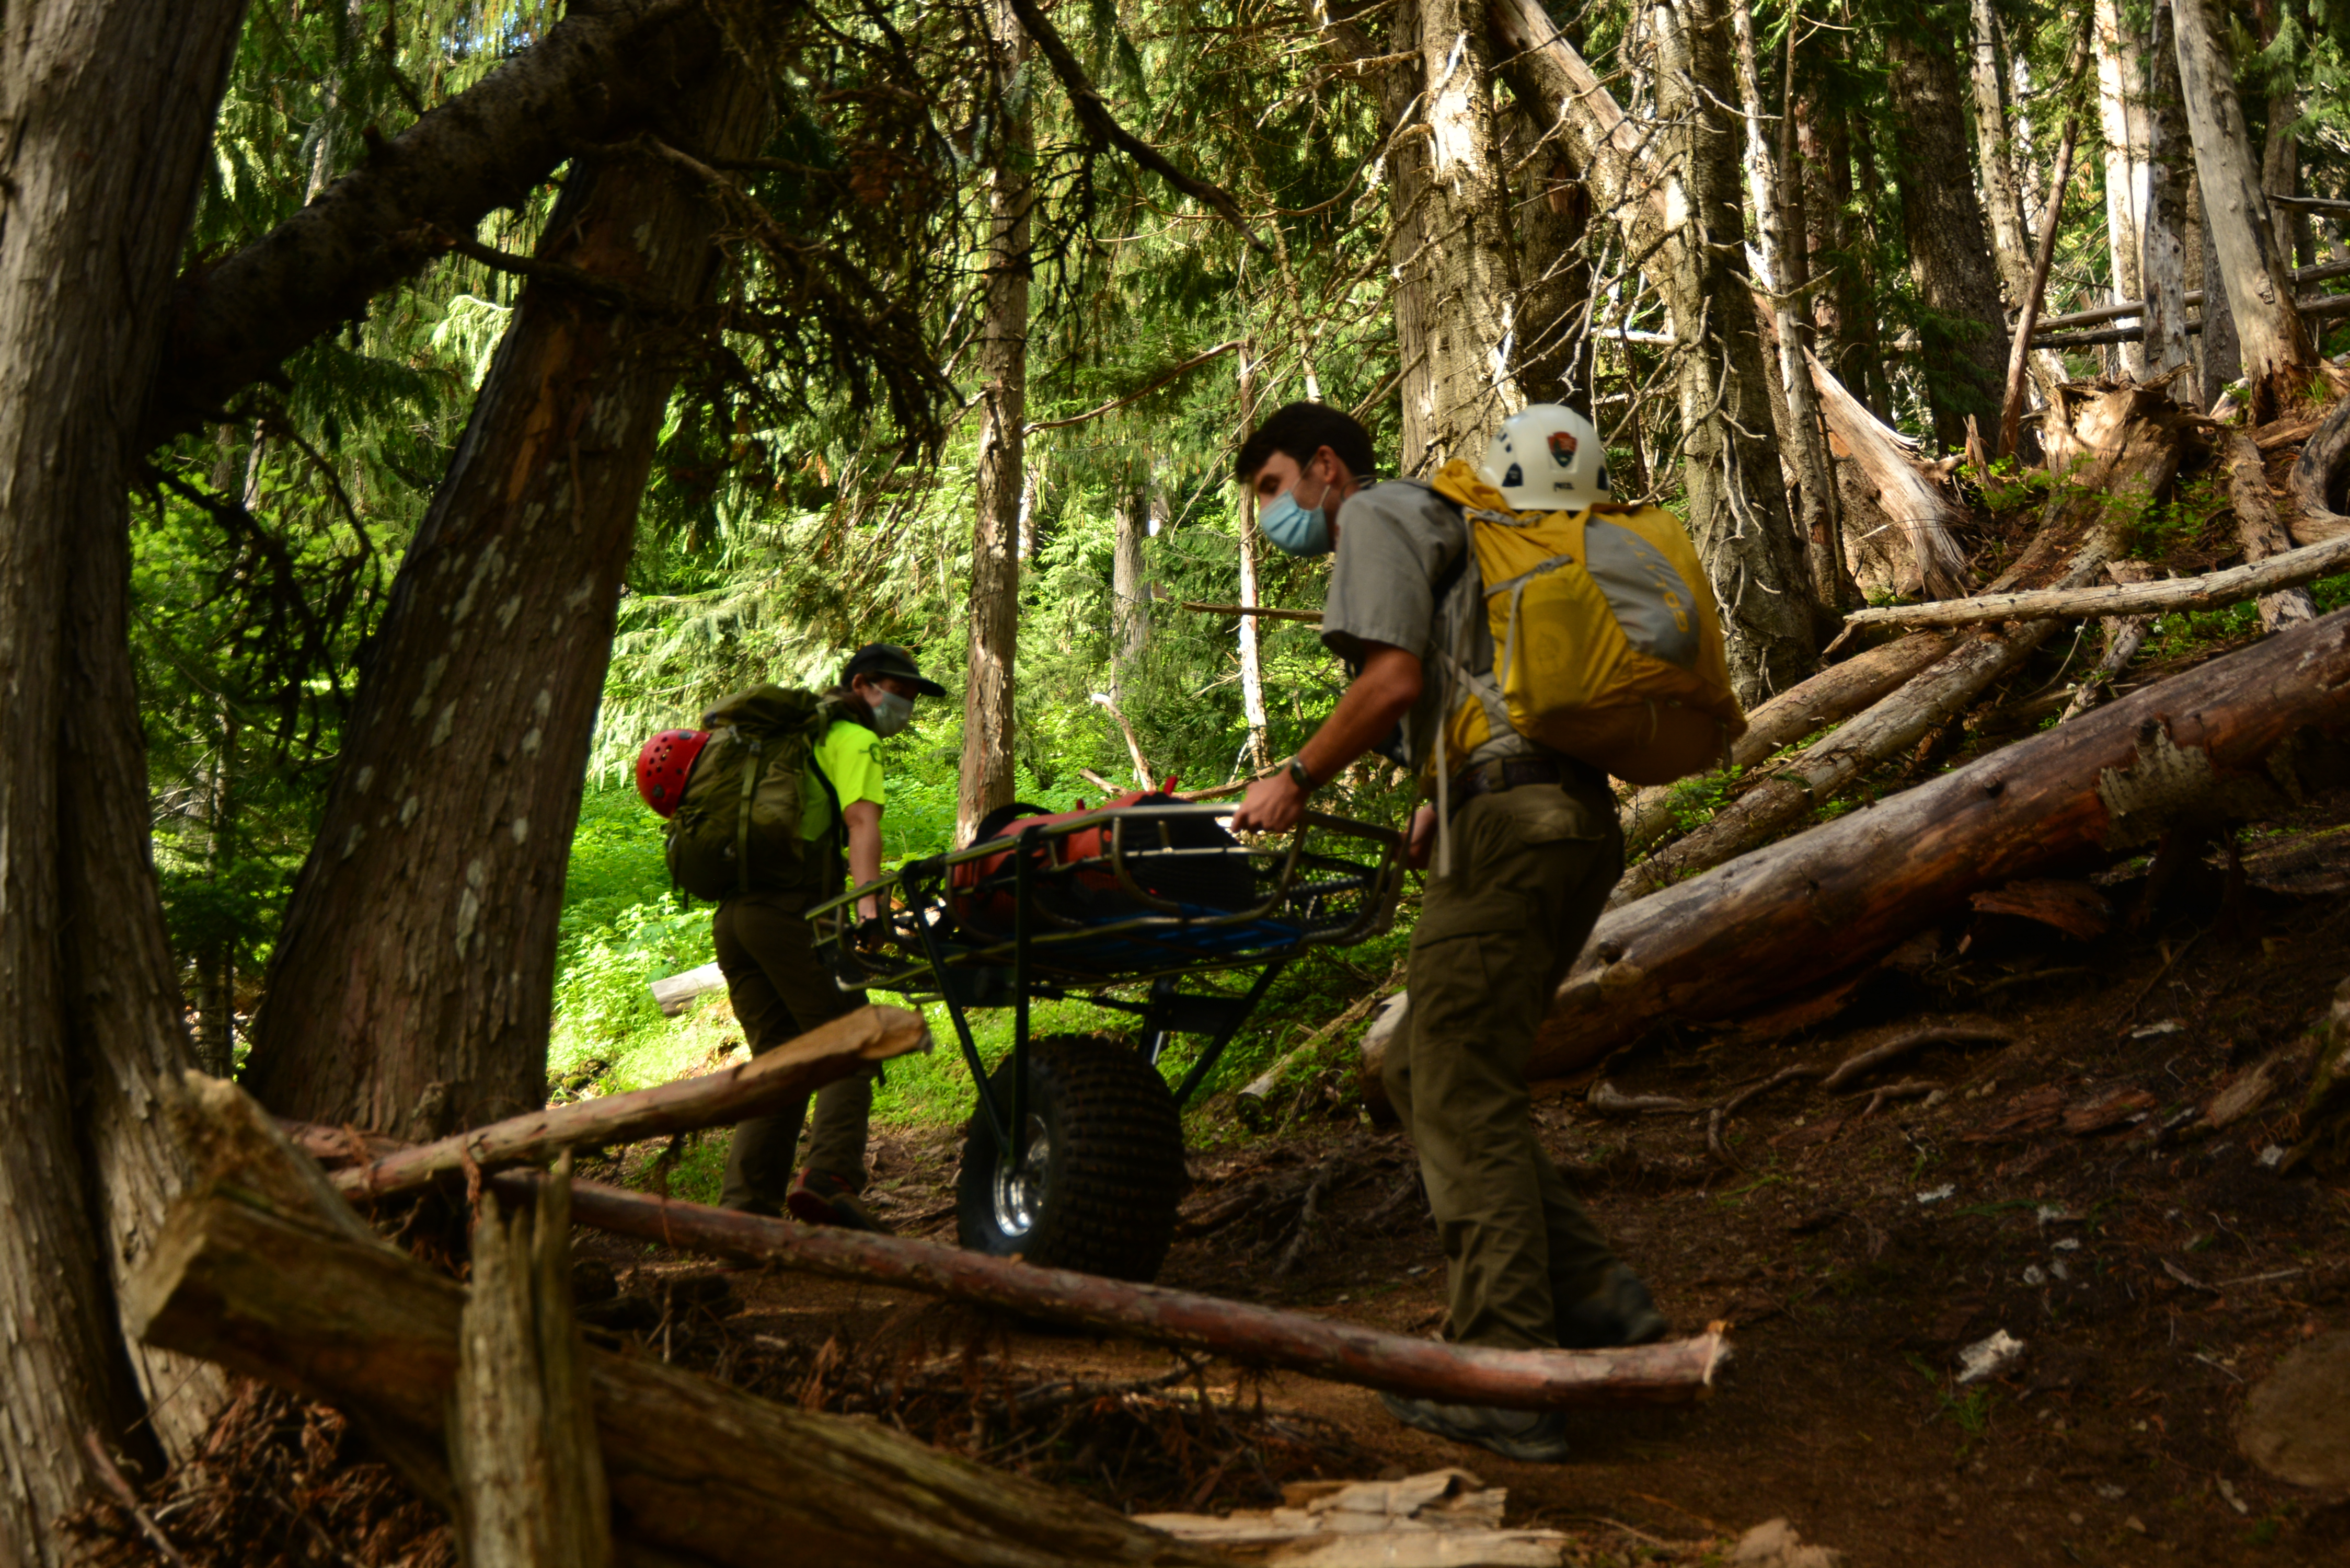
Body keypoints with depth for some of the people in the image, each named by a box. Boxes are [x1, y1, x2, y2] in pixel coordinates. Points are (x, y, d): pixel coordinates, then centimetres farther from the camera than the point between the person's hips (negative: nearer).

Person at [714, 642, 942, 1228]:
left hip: (732, 911, 8)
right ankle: (827, 1179, -22)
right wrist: (868, 902, -27)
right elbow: (862, 820, -14)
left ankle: (746, 1204, 4)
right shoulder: (849, 739, 3)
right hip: (790, 909, -8)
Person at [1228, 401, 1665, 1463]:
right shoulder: (1444, 524, 31)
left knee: (1464, 1098, -7)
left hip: (1508, 821, -10)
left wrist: (1297, 780, -3)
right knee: (1423, 1073, 13)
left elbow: (1394, 678, -12)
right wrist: (1442, 807, 28)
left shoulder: (1376, 516, 2)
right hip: (1579, 819, 10)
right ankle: (1593, 1297, 10)